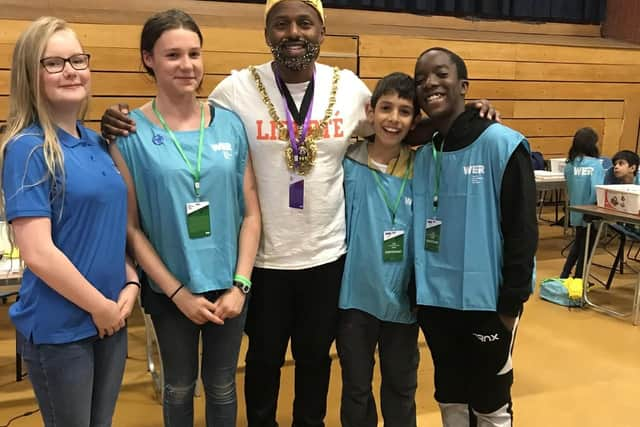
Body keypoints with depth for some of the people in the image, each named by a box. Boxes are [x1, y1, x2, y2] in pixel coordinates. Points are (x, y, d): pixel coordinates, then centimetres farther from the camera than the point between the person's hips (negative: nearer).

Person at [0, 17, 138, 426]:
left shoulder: (96, 142, 5)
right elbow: (38, 254, -20)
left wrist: (131, 284, -1)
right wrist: (101, 307, -12)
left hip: (112, 319, 6)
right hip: (59, 327, -6)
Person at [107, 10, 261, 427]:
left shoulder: (230, 124, -4)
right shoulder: (130, 132, -10)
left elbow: (252, 212, -1)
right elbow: (130, 225, -8)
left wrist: (240, 284, -7)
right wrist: (178, 291, -10)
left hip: (228, 285, 2)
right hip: (170, 290, -1)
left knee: (221, 386, 18)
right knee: (179, 388, 18)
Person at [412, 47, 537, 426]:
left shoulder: (502, 144, -11)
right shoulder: (423, 155, 5)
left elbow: (522, 230, -12)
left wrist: (511, 303, -12)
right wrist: (417, 291, 8)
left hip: (485, 301, -5)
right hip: (435, 300, 5)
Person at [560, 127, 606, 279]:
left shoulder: (570, 164, -2)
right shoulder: (595, 164, -18)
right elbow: (597, 189, -26)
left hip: (576, 211, 5)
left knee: (577, 244, 23)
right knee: (586, 247, 11)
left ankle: (564, 277, 26)